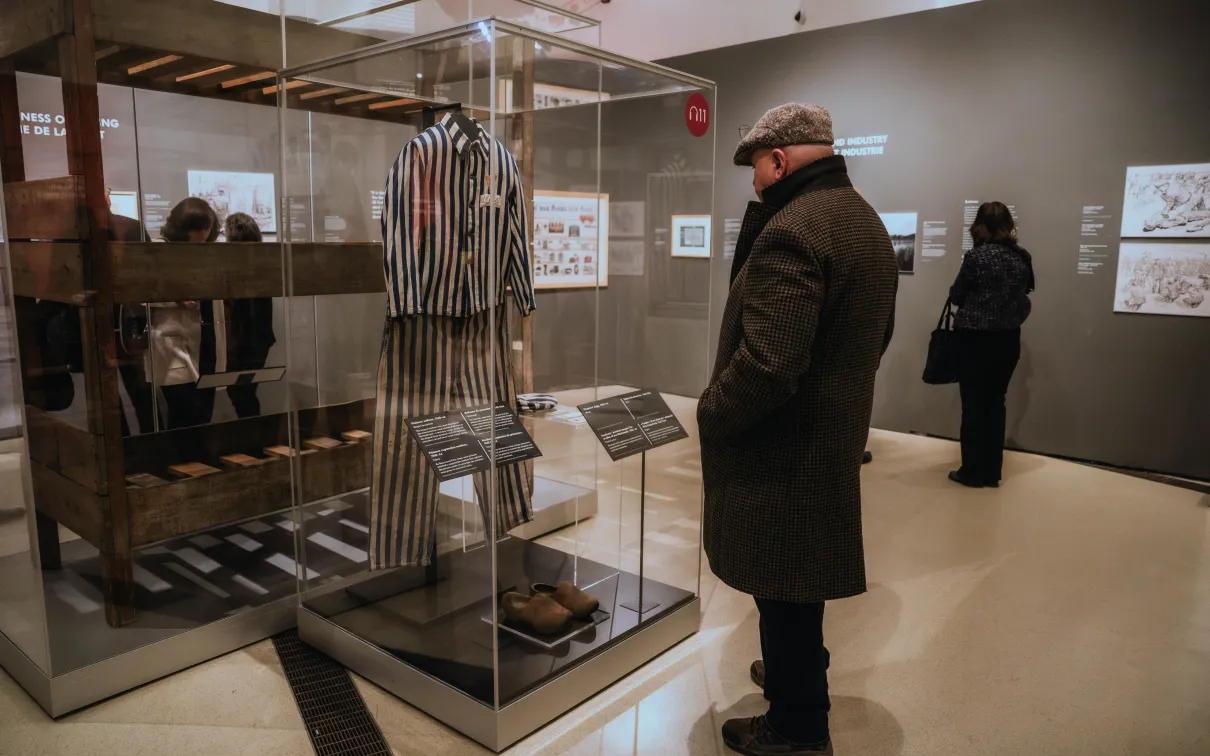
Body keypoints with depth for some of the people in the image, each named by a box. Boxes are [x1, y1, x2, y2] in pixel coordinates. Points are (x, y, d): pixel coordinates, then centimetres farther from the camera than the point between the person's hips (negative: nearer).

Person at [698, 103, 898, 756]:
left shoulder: (791, 230, -22)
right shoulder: (867, 221, 11)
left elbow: (765, 364, -30)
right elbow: (878, 335, 20)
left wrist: (710, 415, -15)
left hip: (783, 450, -10)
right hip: (836, 433, 10)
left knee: (786, 588, 5)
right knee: (799, 581, 25)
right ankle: (799, 672, 45)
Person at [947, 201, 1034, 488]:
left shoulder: (977, 257, -14)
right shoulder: (1023, 257, 3)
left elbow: (956, 295, -5)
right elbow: (1024, 290, 15)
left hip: (975, 339, -5)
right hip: (1009, 339, 5)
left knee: (973, 406, 3)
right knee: (995, 403, 13)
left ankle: (973, 472, 9)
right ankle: (992, 472, 19)